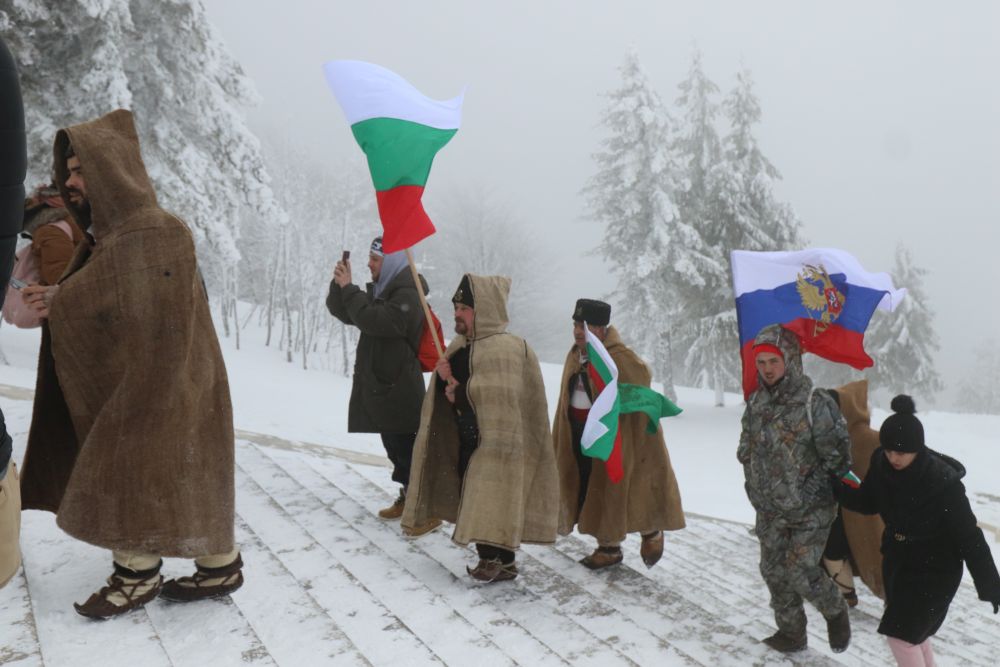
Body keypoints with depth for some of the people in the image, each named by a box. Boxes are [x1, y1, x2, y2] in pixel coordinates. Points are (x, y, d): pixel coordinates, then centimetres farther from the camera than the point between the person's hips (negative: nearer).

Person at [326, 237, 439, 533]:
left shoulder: (408, 294, -16)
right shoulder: (380, 289, 14)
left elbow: (374, 320, -28)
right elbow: (342, 312, 14)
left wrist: (349, 288, -20)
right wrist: (339, 284, -4)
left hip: (398, 389, -10)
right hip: (379, 386, 10)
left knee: (408, 449, -9)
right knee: (395, 448, 17)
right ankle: (409, 497, 30)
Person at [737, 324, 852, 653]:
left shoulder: (816, 403, -19)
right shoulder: (755, 403, 1)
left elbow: (837, 457, -15)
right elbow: (745, 451, 12)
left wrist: (809, 490, -11)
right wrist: (758, 489, 7)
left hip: (811, 511, -6)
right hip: (770, 511, 6)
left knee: (801, 572, -7)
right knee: (774, 571, 12)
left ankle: (836, 611, 24)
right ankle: (791, 632, 32)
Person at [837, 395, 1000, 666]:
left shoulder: (944, 482, -28)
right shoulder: (882, 465, -13)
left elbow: (969, 536, -21)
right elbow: (867, 502, 4)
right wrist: (834, 486, -12)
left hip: (935, 569, -6)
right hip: (897, 560, 6)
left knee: (901, 635, -7)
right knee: (911, 631, 22)